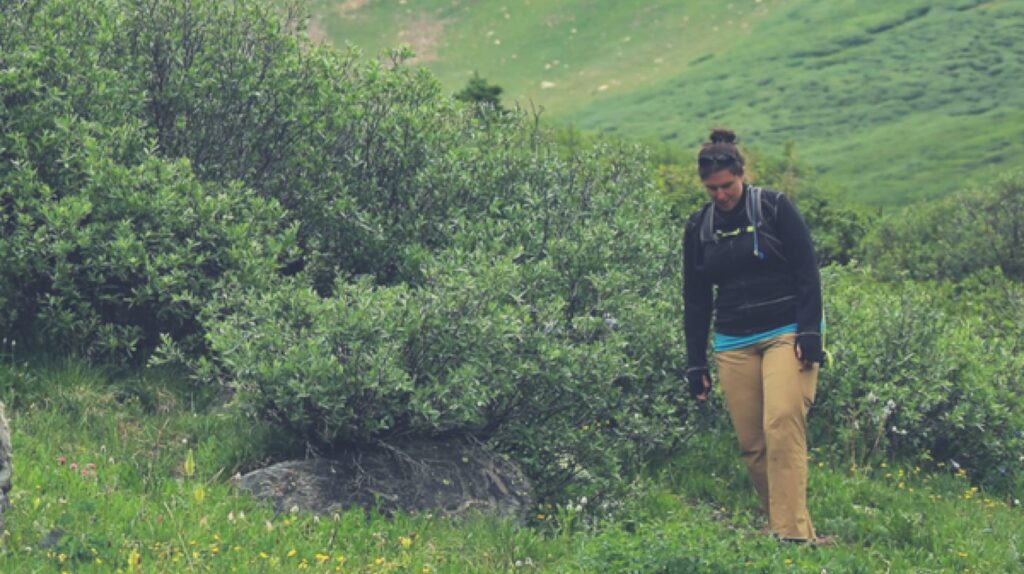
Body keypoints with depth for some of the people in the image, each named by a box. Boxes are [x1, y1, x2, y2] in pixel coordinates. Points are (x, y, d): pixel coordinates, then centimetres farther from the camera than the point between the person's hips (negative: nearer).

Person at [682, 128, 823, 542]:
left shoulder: (774, 208, -3)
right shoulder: (699, 227, 8)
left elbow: (807, 273, -3)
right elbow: (695, 300, 13)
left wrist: (810, 333, -12)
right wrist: (695, 364, 9)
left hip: (786, 334, -4)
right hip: (734, 345, 4)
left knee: (782, 426, -19)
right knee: (750, 444, -1)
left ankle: (792, 532, -22)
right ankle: (778, 524, 10)